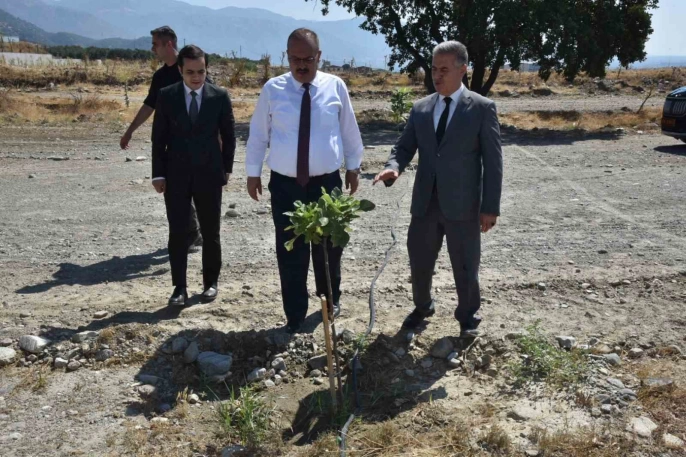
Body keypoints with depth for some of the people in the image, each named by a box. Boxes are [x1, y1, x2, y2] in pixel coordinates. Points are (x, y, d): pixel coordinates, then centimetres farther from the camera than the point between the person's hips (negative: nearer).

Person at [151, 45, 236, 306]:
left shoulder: (220, 96, -1)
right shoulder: (166, 96, 0)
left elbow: (228, 135, 6)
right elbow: (159, 138, 2)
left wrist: (226, 168, 3)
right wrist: (158, 174, -2)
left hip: (209, 174, 0)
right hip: (176, 175, 0)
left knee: (210, 232, 8)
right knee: (177, 233, 1)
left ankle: (211, 282, 24)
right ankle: (179, 287, 11)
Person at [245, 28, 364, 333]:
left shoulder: (336, 87, -2)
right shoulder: (273, 89, -2)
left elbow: (349, 130, 8)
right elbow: (258, 133, 6)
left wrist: (353, 167, 14)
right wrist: (253, 172, 8)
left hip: (327, 182, 0)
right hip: (285, 184, 0)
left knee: (329, 246, 14)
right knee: (290, 252, 5)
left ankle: (330, 298, 42)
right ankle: (295, 317, 20)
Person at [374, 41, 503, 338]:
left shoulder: (482, 108, -5)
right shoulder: (420, 108, 7)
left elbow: (493, 161, -6)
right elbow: (404, 147, 8)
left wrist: (490, 207, -10)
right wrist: (394, 167, -16)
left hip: (462, 205, -4)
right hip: (425, 202, 4)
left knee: (465, 266, 10)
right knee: (419, 261, 15)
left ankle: (468, 317, 32)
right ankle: (422, 307, 40)